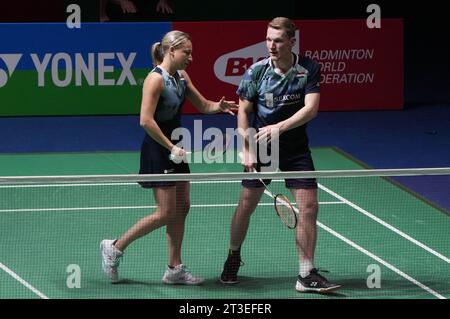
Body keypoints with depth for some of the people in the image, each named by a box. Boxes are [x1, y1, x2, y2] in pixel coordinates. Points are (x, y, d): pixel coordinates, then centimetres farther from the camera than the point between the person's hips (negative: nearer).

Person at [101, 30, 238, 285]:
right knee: (166, 213, -7)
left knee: (182, 208, 9)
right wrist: (171, 147, -21)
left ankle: (175, 268, 16)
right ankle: (116, 247, 6)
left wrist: (219, 106, -7)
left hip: (175, 147, 9)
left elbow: (202, 105, 16)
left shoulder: (181, 76, 8)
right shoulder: (156, 79, -19)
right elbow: (146, 120, -24)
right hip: (158, 150, -9)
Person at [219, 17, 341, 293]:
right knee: (246, 206, 5)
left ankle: (307, 275, -2)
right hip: (261, 149, 0)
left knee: (309, 207, -8)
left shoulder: (309, 69, -11)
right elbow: (243, 112, -1)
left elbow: (311, 108, -21)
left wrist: (279, 127, -32)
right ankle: (234, 258, 31)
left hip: (296, 151, 0)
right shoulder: (257, 71, -9)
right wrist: (247, 150, -8)